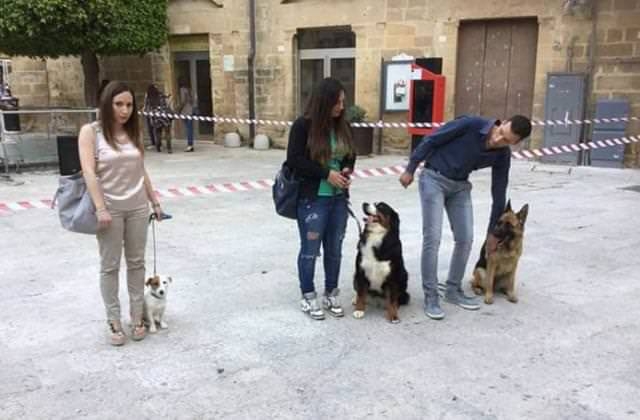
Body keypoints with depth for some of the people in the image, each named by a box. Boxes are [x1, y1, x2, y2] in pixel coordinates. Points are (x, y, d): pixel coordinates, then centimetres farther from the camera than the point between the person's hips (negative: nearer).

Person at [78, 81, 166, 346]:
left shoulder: (134, 133, 8)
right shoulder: (90, 132, -6)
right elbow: (89, 172, -15)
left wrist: (155, 202, 14)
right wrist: (100, 208, -22)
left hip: (137, 207, 4)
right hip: (110, 209, -4)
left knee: (136, 263, 10)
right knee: (110, 266, 4)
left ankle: (137, 317, 21)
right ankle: (114, 322, 14)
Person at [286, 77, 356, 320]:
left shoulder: (342, 126, 6)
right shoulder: (303, 125, -11)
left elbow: (351, 155, 17)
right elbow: (295, 160, -15)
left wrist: (347, 170, -5)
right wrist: (326, 174, -20)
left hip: (339, 199, 6)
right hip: (312, 199, -6)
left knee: (334, 249, 13)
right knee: (310, 250, 5)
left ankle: (331, 294, 28)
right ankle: (308, 297, 20)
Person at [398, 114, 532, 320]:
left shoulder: (502, 155, -9)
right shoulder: (470, 124, -24)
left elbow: (499, 191, 2)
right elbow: (431, 140, -14)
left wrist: (493, 230, 9)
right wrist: (410, 170, -9)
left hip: (461, 186, 5)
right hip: (434, 179, -5)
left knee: (465, 239, 1)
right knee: (432, 238, -10)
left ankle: (454, 290, 18)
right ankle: (430, 297, -2)